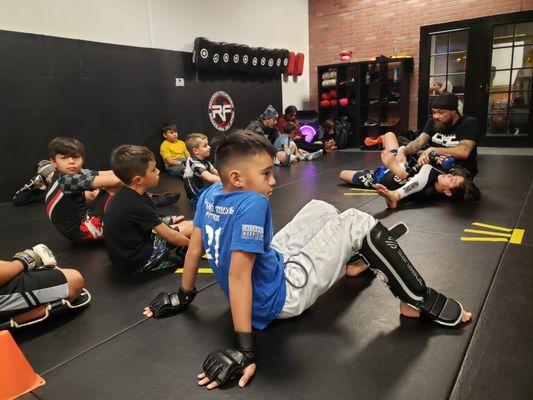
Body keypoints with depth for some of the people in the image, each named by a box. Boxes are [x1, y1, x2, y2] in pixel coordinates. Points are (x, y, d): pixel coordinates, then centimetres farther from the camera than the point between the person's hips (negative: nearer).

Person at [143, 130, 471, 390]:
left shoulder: (209, 194, -6)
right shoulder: (252, 203, -30)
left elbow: (195, 248, 2)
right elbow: (238, 275, -33)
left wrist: (184, 296, 14)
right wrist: (244, 350, -32)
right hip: (280, 297, -9)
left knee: (321, 208, 18)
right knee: (358, 221, -7)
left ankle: (353, 260, 42)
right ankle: (419, 301, 7)